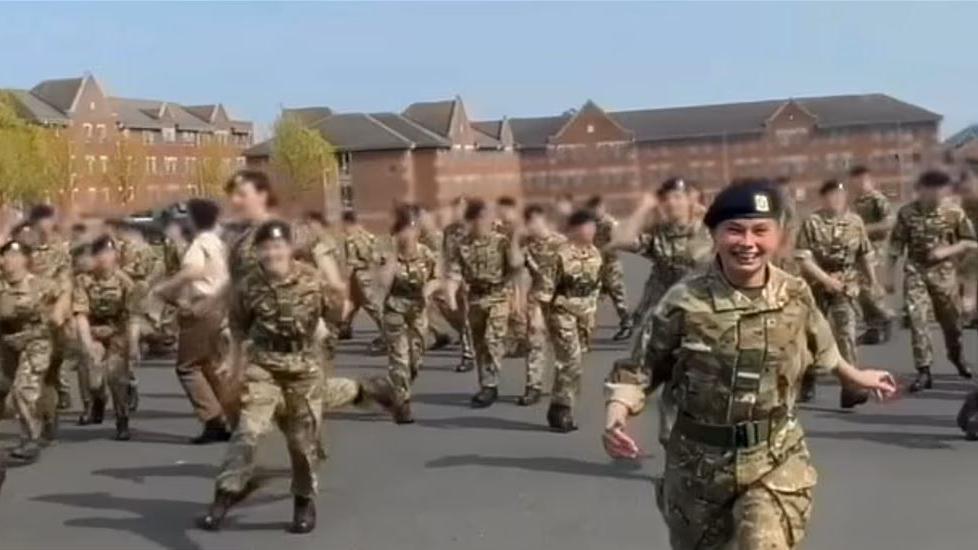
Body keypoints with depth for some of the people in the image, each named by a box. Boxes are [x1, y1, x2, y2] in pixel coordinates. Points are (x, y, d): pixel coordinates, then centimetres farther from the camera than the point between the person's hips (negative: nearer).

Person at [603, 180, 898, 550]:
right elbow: (638, 367, -7)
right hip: (698, 461, 0)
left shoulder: (796, 296, -5)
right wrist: (615, 418, -24)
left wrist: (856, 377, 32)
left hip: (776, 459, 0)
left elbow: (820, 347, 17)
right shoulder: (684, 302, -15)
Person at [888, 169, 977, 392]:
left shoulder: (954, 213, -6)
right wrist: (890, 272, 0)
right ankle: (923, 371, -7)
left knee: (951, 319, 15)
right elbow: (896, 244, 1)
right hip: (915, 272, -1)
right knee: (917, 319, -11)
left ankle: (957, 356, 44)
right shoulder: (906, 212, -5)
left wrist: (947, 251, -16)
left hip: (944, 272, 1)